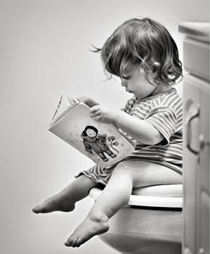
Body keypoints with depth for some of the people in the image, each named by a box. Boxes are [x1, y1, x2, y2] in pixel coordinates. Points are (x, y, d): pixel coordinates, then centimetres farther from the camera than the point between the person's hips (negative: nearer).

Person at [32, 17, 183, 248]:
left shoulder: (167, 104, -18)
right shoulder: (137, 100, 15)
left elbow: (151, 135, -34)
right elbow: (121, 126, 26)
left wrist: (116, 117, -39)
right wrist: (96, 109, 10)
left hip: (165, 166, -11)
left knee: (124, 172, -34)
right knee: (97, 170, 16)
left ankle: (96, 216, -49)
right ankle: (65, 197, 31)